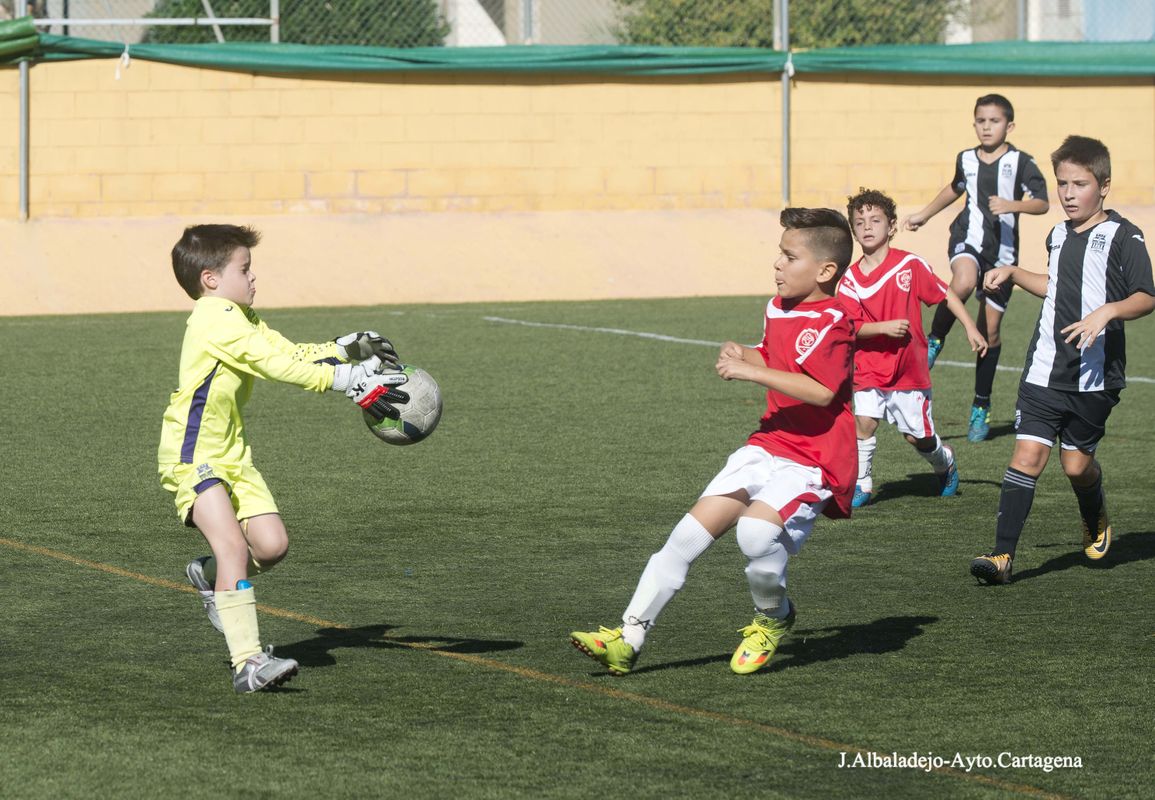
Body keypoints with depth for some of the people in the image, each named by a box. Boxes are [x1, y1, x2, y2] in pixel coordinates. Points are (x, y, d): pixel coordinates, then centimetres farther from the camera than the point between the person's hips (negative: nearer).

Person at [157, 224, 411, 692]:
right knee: (234, 545, -21)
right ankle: (248, 662, -24)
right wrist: (349, 381, -22)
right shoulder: (217, 320, -18)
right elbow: (280, 366, -22)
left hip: (231, 455, 9)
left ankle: (210, 577, 30)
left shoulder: (240, 320, 15)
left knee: (272, 545, 0)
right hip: (192, 456, -9)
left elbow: (291, 353, 14)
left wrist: (346, 350, 0)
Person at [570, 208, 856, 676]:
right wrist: (745, 356, 8)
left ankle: (773, 618, -1)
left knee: (755, 527, -32)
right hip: (769, 444, 9)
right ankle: (628, 640, 0)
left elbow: (820, 390, -31)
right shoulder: (778, 309, 11)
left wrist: (751, 371, -28)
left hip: (815, 459, -9)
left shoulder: (831, 323, -16)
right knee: (692, 529, -2)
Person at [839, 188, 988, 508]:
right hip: (869, 367, 1)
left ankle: (945, 463, 39)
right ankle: (861, 485, -2)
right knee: (864, 420, -16)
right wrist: (884, 327, -24)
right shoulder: (850, 279, -5)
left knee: (918, 436, 6)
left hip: (910, 370, -1)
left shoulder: (910, 265, -9)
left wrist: (971, 328, 0)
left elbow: (945, 294, 1)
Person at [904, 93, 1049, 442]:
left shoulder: (1020, 162, -6)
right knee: (963, 283, -37)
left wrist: (1012, 205, -28)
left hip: (1002, 251, -1)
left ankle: (981, 407, 18)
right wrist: (924, 215, 37)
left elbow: (1042, 203, -11)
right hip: (967, 240, 1)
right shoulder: (966, 160, 7)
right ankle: (934, 342, -14)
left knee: (990, 330, 5)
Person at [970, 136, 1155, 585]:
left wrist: (1107, 312, -29)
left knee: (1077, 462, 4)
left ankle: (1096, 522, 39)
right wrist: (1013, 275, 24)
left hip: (1095, 375, -4)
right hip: (1046, 369, 4)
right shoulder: (1058, 237, 12)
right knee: (1028, 454, -8)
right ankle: (1002, 555, -12)